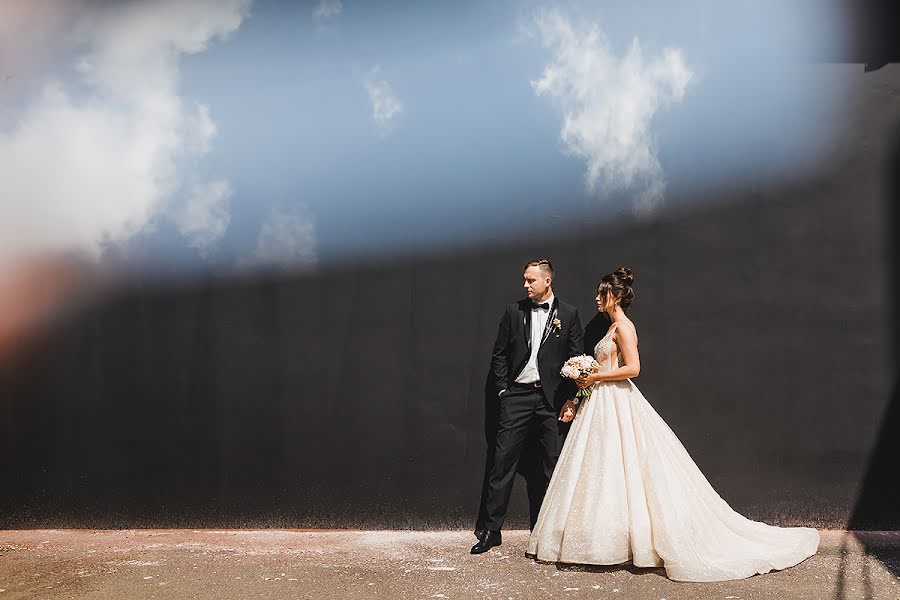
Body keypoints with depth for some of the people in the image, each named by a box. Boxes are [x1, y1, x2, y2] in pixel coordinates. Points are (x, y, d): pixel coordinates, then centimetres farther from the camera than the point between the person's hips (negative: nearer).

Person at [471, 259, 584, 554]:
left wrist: (570, 398, -3)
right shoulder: (514, 311, 8)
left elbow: (576, 359, 4)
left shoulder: (568, 314, 5)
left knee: (553, 467, 4)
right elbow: (499, 354, 11)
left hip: (553, 399, -1)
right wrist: (503, 389, 1)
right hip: (517, 396, 1)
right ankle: (491, 530, 3)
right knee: (503, 461, -2)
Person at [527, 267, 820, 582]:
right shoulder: (613, 326, 17)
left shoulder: (623, 326, -12)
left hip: (619, 405, -10)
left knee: (620, 471, -8)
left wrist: (595, 377, -15)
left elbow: (632, 368, -21)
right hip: (604, 405, 10)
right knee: (602, 472, 8)